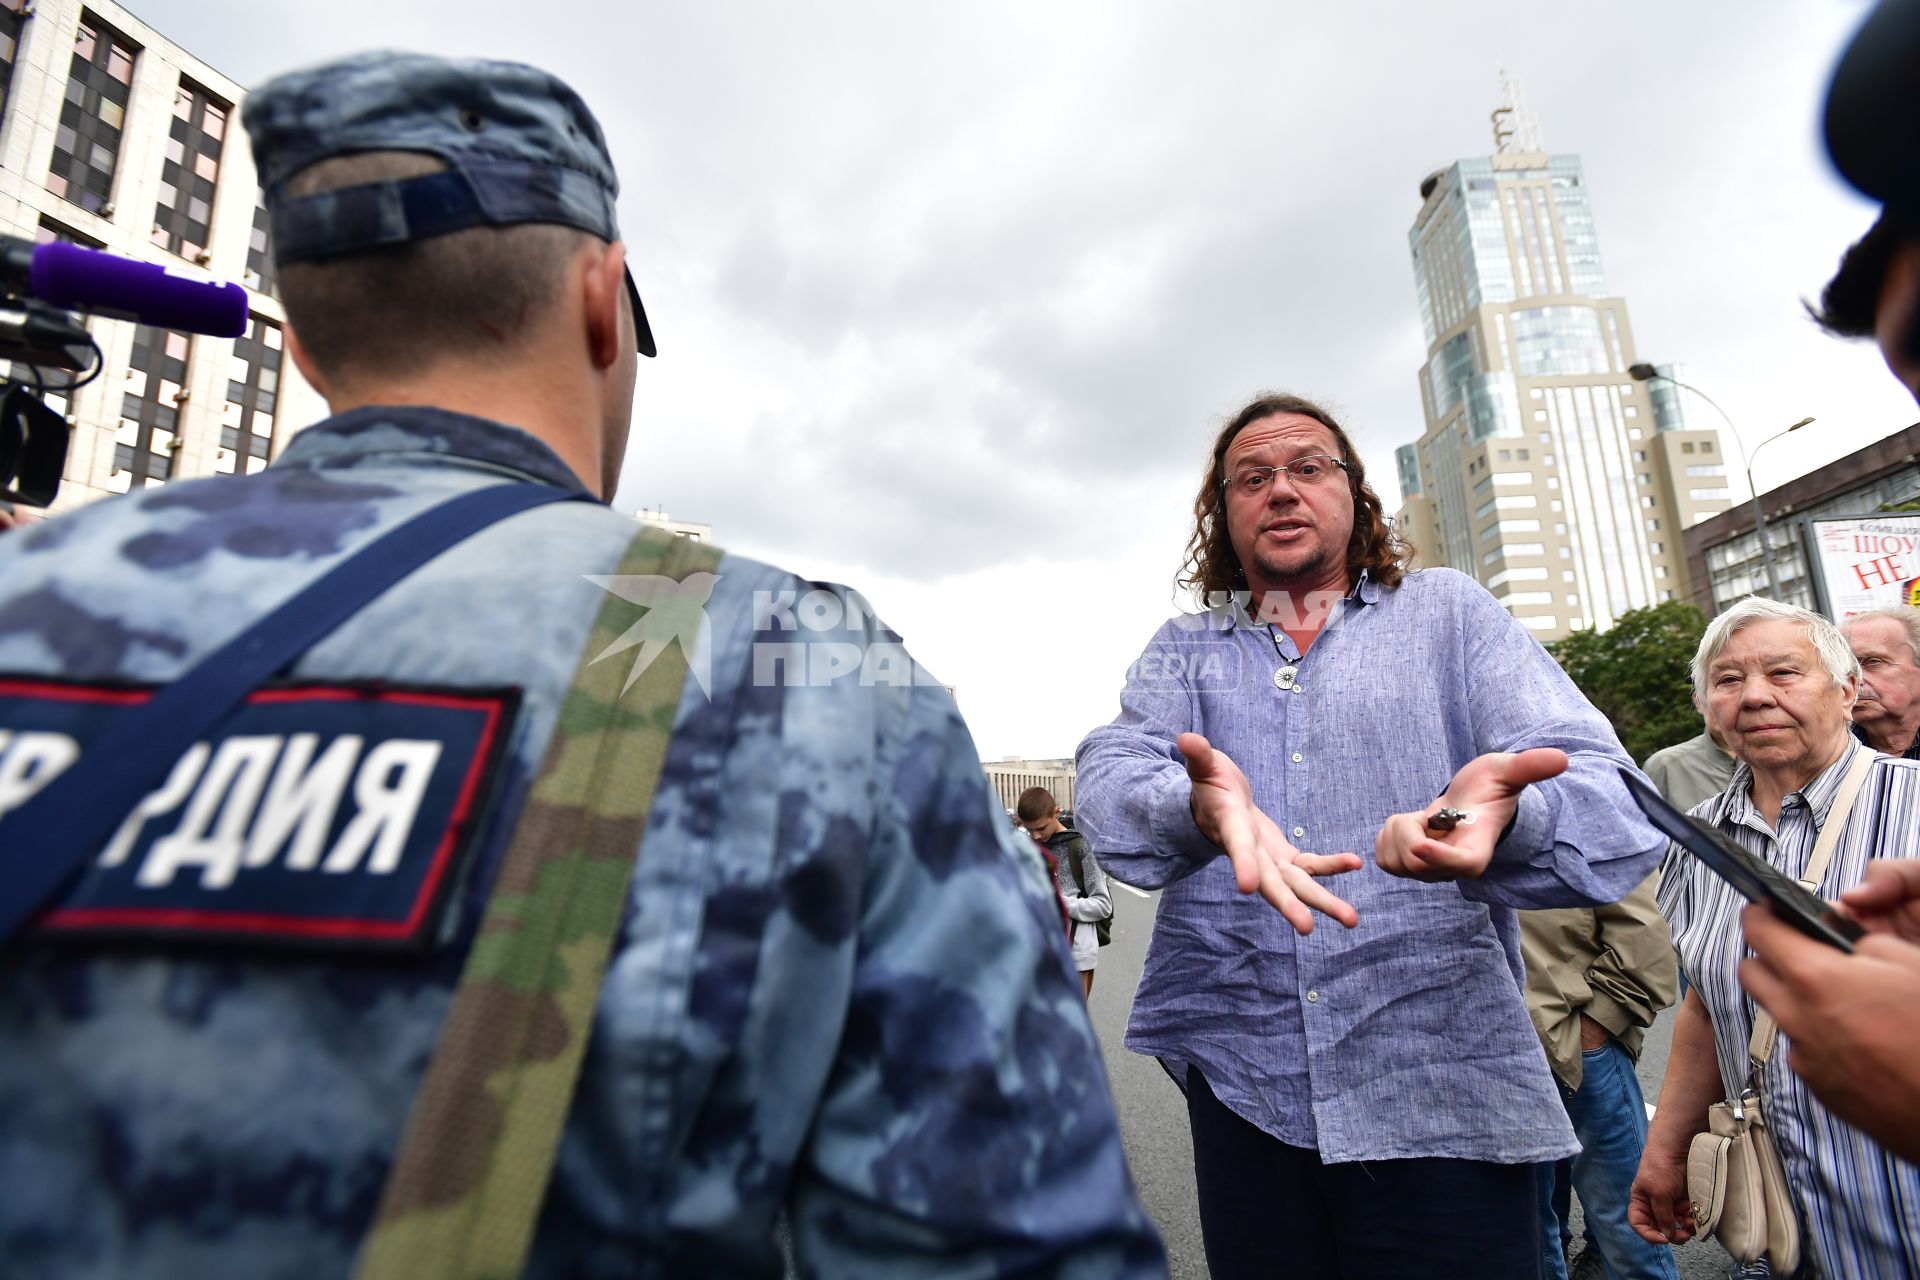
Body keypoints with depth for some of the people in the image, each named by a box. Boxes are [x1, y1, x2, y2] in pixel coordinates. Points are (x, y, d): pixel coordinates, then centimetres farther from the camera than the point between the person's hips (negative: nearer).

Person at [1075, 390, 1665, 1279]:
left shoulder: (1449, 612, 4)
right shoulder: (1182, 650, 7)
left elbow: (1609, 799, -8)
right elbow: (1111, 778, -11)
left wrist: (1505, 818, -33)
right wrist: (1199, 809, -35)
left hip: (1443, 1084, 0)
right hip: (1240, 1082, 1)